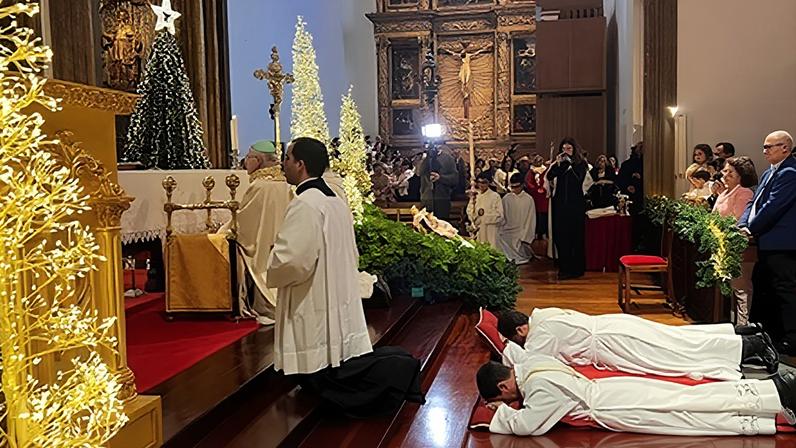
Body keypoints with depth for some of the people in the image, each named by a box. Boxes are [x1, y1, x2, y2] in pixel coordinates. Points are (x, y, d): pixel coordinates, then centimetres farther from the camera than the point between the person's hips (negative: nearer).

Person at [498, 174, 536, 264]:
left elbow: (530, 220, -4)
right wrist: (501, 232, -7)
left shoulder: (529, 199, -5)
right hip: (507, 231, 2)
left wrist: (524, 237, -9)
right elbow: (502, 217, 5)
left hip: (522, 232, -2)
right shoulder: (506, 198, 2)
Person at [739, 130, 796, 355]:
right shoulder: (769, 174, 16)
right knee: (764, 289, 17)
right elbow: (754, 202, 15)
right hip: (768, 244, 10)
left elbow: (772, 208, -20)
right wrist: (743, 225, -1)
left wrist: (751, 229, -11)